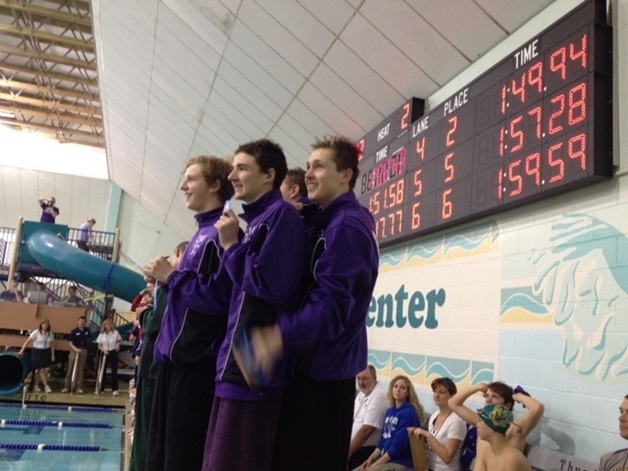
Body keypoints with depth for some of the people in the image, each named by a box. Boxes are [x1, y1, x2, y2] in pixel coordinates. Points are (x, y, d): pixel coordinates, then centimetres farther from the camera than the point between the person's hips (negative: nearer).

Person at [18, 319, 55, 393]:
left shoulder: (50, 334, 3)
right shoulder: (36, 332, -9)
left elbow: (52, 344, 10)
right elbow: (27, 341, -12)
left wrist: (52, 354, 6)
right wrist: (22, 350, -20)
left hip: (46, 352, 5)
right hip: (37, 352, -4)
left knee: (45, 370, 4)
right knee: (41, 370, -6)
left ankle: (36, 386, 16)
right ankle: (46, 386, 2)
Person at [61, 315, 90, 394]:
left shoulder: (87, 331, 6)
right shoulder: (74, 331, -6)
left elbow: (89, 339, 20)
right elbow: (70, 343, -10)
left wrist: (86, 346, 6)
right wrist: (76, 349, -24)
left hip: (83, 351, 3)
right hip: (74, 351, -3)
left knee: (80, 370, 5)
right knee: (70, 369, -1)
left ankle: (79, 387, 8)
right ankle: (67, 386, 4)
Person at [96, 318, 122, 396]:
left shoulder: (115, 332, -1)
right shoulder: (101, 334, 2)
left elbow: (120, 340, 10)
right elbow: (99, 346, 3)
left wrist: (118, 344, -12)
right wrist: (103, 350, -15)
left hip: (113, 353, -2)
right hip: (105, 353, 2)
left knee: (114, 371, -3)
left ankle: (115, 389, -1)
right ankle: (101, 388, 16)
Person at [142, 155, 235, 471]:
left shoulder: (221, 234, -13)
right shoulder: (204, 232, 17)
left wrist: (171, 276, -13)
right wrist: (166, 280, 6)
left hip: (197, 361, -10)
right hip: (178, 355, 10)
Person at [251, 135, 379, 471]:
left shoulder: (347, 226, -16)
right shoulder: (325, 222, 15)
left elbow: (332, 304, -26)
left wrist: (282, 336, -36)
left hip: (325, 369, -10)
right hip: (312, 365, 10)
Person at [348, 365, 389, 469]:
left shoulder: (379, 396, -18)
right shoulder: (362, 393, 10)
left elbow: (366, 430, -21)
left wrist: (348, 452, -15)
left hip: (366, 449, -8)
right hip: (353, 445, 8)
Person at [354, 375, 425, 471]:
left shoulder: (408, 412, -12)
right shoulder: (389, 411, 14)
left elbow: (398, 446, -18)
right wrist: (370, 459, 1)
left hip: (401, 463, -8)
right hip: (385, 459, 8)